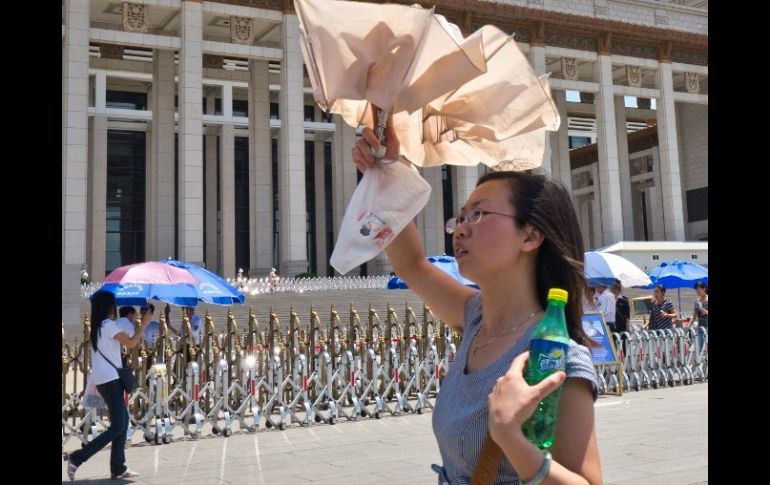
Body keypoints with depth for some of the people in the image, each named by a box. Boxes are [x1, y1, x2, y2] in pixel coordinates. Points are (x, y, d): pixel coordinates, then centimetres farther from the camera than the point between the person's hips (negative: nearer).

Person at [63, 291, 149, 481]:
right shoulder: (108, 324, -13)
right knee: (117, 427, -7)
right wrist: (144, 323, -10)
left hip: (105, 380, 10)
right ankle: (76, 458, -6)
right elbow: (131, 343, -18)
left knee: (123, 421, 11)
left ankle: (118, 468, 12)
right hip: (110, 380, -10)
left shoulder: (99, 326, 16)